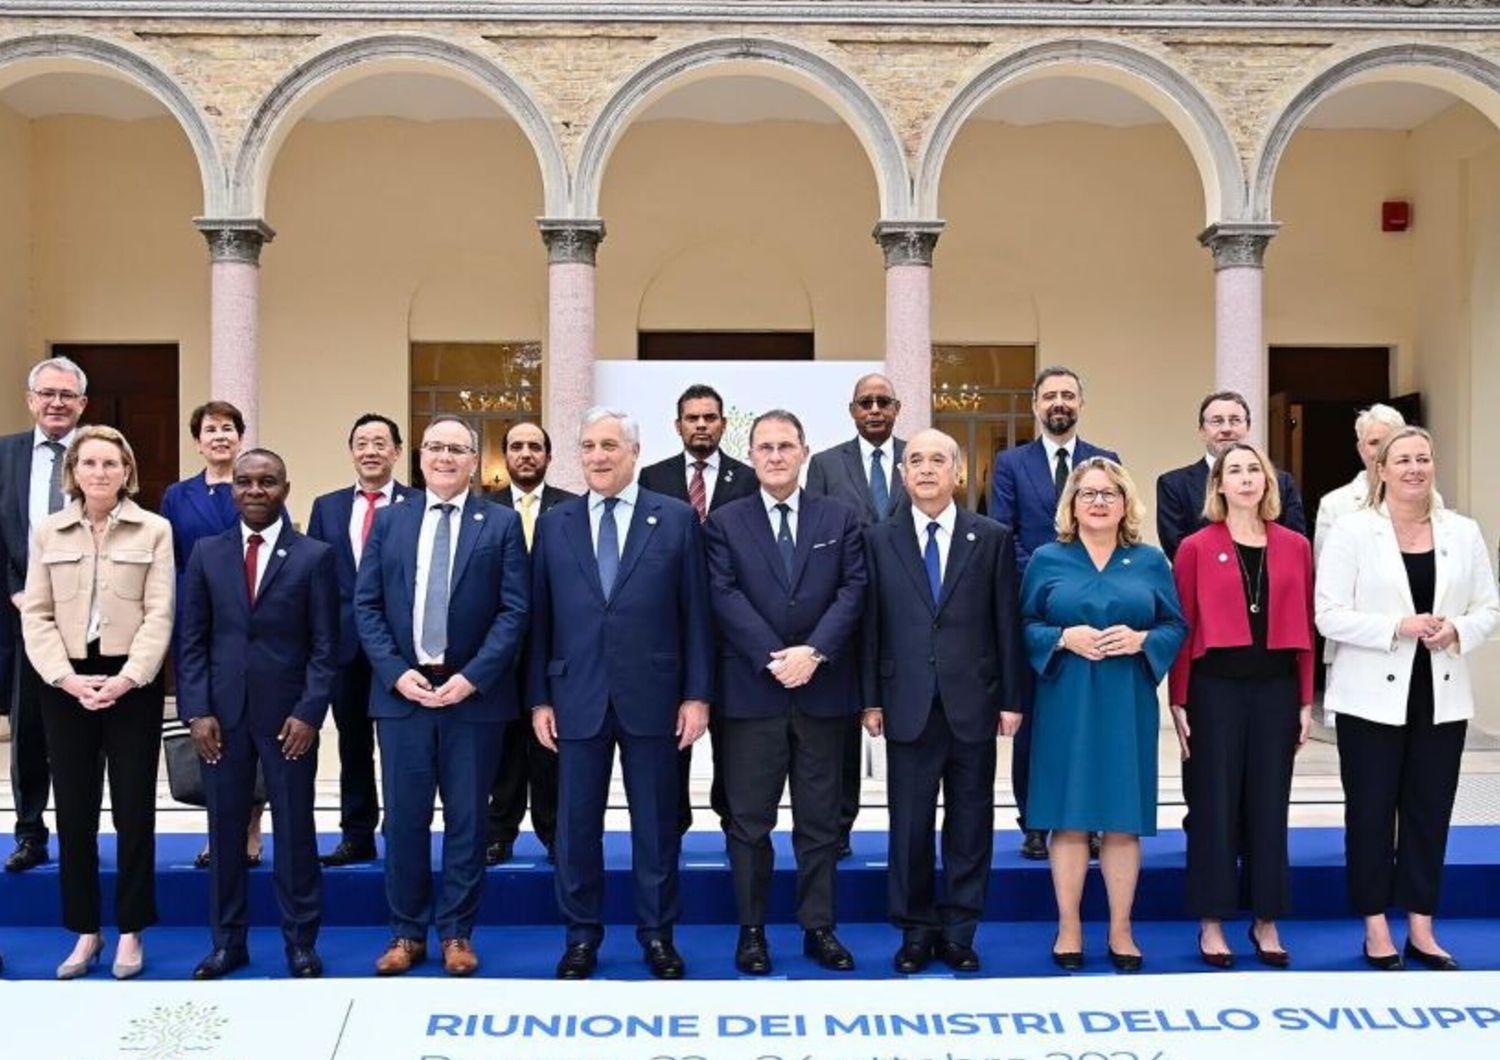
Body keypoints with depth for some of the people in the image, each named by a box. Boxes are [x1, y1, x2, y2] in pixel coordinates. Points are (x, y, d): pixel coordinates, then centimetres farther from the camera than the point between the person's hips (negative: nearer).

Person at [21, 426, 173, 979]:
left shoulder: (154, 530, 1)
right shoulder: (48, 532, 8)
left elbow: (159, 614, -4)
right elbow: (36, 615, 3)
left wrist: (125, 679, -15)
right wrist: (68, 678, -10)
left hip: (132, 683, -2)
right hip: (65, 685, 2)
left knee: (134, 809, 3)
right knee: (74, 811, 6)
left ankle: (130, 933, 14)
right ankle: (86, 932, 18)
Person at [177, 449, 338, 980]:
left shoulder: (314, 556, 0)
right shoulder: (206, 552, 7)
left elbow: (325, 646, -2)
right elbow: (191, 639, 6)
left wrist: (309, 713, -10)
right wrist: (197, 711, -3)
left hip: (288, 714, -2)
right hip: (221, 712, 2)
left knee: (295, 830, 5)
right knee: (226, 829, 8)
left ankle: (301, 942, 17)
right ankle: (228, 940, 21)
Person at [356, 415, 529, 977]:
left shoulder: (501, 523, 1)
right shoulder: (390, 522, 9)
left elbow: (514, 610, -4)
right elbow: (366, 605, 5)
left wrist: (473, 677, -13)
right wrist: (397, 672, -8)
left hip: (474, 693, -2)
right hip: (401, 690, 2)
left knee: (467, 818, 7)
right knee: (404, 818, 7)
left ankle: (457, 932, 19)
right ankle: (407, 932, 21)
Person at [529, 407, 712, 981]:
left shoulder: (677, 519, 1)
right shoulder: (553, 525, 7)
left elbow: (696, 612, 0)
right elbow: (540, 618, 6)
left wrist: (697, 694, -4)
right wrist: (539, 698, 2)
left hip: (651, 697, -1)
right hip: (576, 698, 2)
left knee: (656, 823, 8)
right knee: (576, 824, 8)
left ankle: (657, 934, 23)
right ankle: (581, 935, 23)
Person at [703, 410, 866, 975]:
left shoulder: (840, 518, 8)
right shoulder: (725, 522, 5)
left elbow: (853, 590, -1)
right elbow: (725, 597, -6)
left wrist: (813, 651, -14)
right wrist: (774, 659, -16)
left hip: (823, 690, 1)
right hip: (751, 691, -1)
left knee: (819, 818, 9)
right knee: (750, 819, 5)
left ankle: (819, 928, 19)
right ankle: (751, 929, 16)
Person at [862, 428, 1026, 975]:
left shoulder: (992, 538, 3)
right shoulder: (879, 540, 5)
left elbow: (1008, 623, 2)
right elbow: (872, 624, 3)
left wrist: (1012, 698, -1)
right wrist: (871, 699, 0)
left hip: (972, 704, 0)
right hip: (909, 705, 0)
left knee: (971, 823, 8)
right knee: (910, 824, 6)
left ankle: (958, 930, 20)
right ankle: (916, 929, 20)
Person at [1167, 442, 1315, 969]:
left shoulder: (1294, 547, 6)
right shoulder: (1196, 547, -2)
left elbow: (1304, 626, 7)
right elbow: (1182, 627, -2)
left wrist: (1306, 701, 4)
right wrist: (1178, 702, -5)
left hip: (1276, 687, 2)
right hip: (1215, 687, -2)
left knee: (1269, 804, 9)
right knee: (1215, 803, 4)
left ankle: (1266, 921, 21)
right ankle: (1212, 923, 15)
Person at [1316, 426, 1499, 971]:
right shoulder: (1352, 531, -4)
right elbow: (1330, 615, -10)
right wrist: (1398, 628, -20)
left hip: (1442, 696, 3)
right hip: (1374, 696, -3)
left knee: (1430, 812, 9)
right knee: (1371, 811, 4)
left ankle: (1421, 928, 20)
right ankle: (1376, 928, 16)